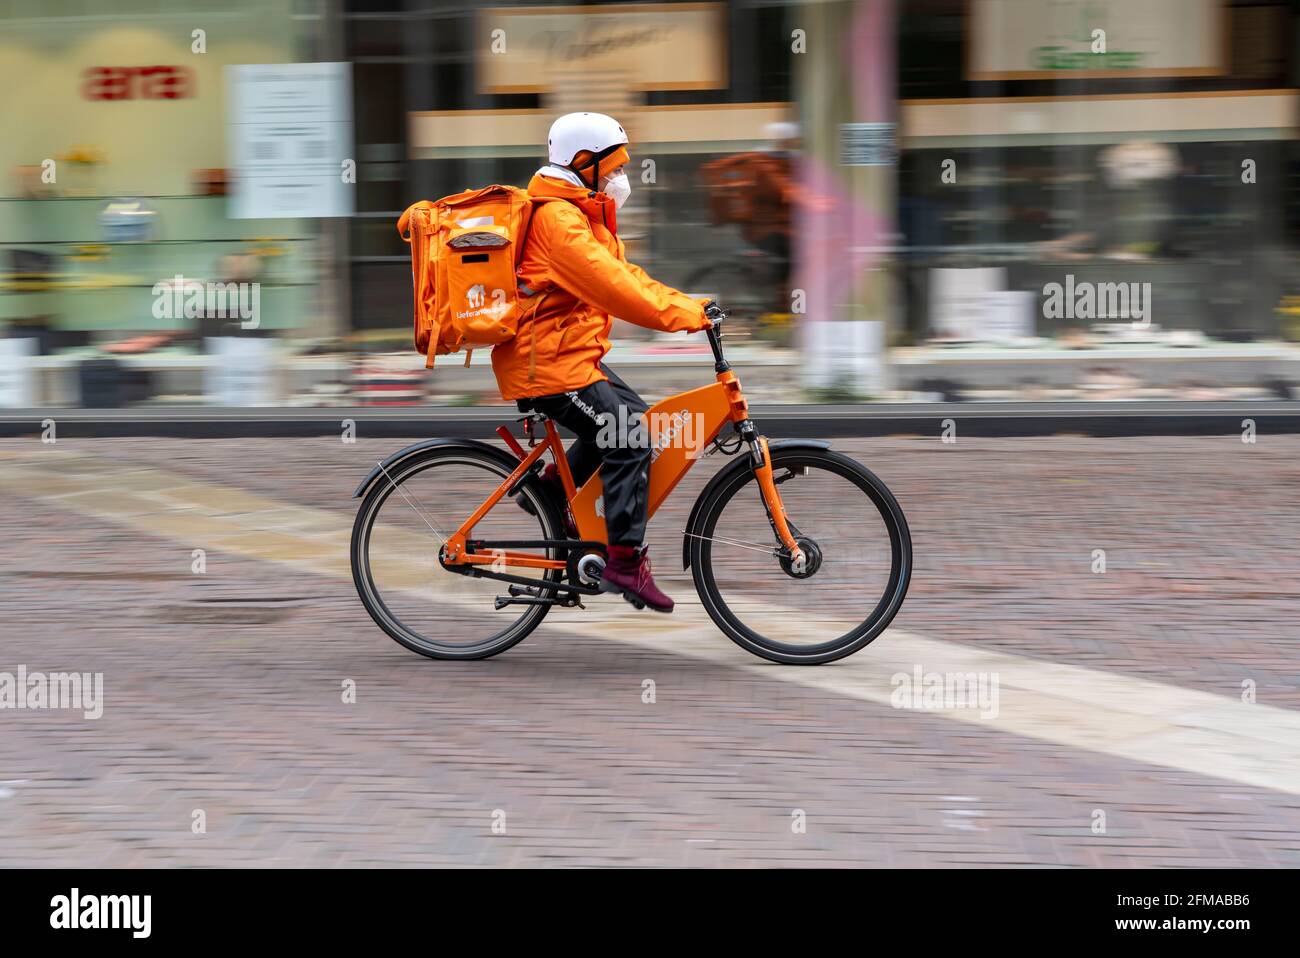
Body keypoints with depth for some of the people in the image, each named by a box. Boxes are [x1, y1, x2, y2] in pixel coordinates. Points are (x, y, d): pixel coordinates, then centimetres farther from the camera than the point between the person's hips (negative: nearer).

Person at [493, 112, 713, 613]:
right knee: (630, 442, -12)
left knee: (631, 417, 14)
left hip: (569, 355, 11)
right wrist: (678, 316, -28)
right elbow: (608, 285, -27)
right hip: (549, 363, -11)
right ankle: (625, 563, -8)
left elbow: (623, 274, 15)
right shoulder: (558, 219, -18)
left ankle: (550, 487, 19)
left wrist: (689, 304, 4)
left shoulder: (582, 215, 17)